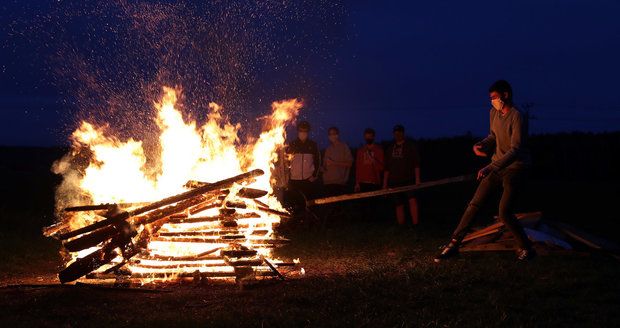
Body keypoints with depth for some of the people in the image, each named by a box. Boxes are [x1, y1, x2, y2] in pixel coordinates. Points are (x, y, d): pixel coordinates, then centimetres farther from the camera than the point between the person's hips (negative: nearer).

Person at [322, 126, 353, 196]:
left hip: (340, 182, -5)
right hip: (328, 181, 5)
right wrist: (323, 168, 3)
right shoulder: (328, 148, 18)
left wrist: (334, 163, -12)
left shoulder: (344, 147, 1)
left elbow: (349, 163, -5)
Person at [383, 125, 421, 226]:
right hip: (395, 182, 4)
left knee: (412, 200, -20)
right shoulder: (390, 149, 15)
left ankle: (415, 224, -25)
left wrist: (417, 179, -11)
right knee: (399, 205, 2)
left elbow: (416, 164, -1)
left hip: (409, 180, -4)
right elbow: (387, 168, 17)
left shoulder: (411, 147, 5)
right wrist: (385, 184, 12)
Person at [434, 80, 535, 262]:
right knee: (474, 204, 3)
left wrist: (490, 168, -35)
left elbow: (516, 150, -27)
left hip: (515, 167, -7)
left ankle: (526, 249, 3)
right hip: (497, 166, 7)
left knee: (504, 214, -14)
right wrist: (481, 145, -3)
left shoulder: (517, 117, -20)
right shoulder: (494, 113, 4)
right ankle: (453, 245, 7)